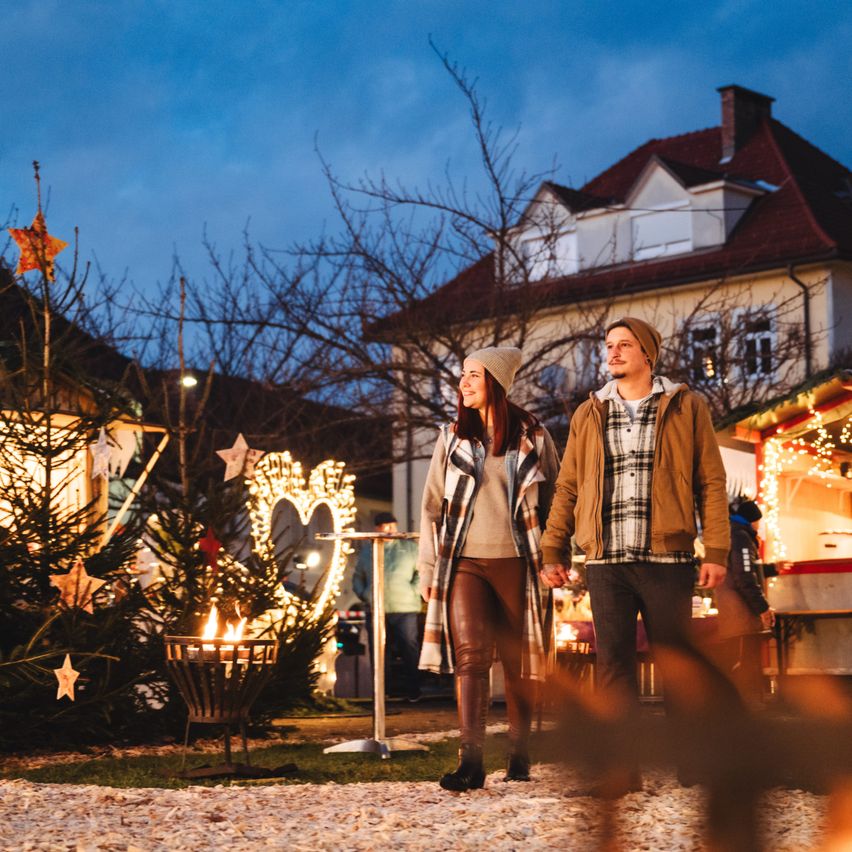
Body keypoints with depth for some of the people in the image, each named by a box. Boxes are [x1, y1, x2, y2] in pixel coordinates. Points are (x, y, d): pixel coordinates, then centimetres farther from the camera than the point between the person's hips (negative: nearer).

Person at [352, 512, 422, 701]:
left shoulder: (409, 547, 9)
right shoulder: (366, 550, 17)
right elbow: (357, 577, 23)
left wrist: (413, 592, -7)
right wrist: (363, 595, 6)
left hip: (405, 609, -3)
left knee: (409, 649, -8)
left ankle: (413, 692, -4)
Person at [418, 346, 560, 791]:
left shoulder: (532, 437, 4)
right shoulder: (453, 438, 9)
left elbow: (555, 497, 10)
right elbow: (432, 505, 11)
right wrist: (427, 568, 7)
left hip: (515, 562, 0)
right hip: (465, 562, 1)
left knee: (518, 662, 5)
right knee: (469, 653, -15)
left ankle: (519, 757, 17)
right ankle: (470, 760, -22)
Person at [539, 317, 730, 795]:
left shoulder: (686, 408, 7)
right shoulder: (589, 415, 15)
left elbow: (711, 482, 3)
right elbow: (568, 488, 15)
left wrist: (717, 551, -5)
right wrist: (554, 551, 6)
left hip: (667, 559, -2)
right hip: (606, 561, 3)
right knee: (613, 663, -1)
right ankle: (624, 768, 2)